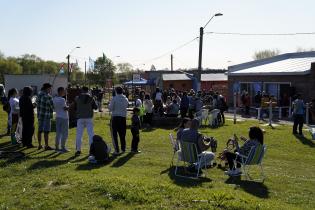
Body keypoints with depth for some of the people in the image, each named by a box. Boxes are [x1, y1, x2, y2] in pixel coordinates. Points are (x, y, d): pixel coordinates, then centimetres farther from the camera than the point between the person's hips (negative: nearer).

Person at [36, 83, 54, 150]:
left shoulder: (39, 95, 5)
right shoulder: (48, 96, -17)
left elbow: (37, 103, 13)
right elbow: (52, 106, -14)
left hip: (40, 114, 7)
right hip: (46, 115, -7)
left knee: (40, 130, 12)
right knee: (46, 131, -2)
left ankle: (39, 145, 20)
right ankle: (46, 146, 3)